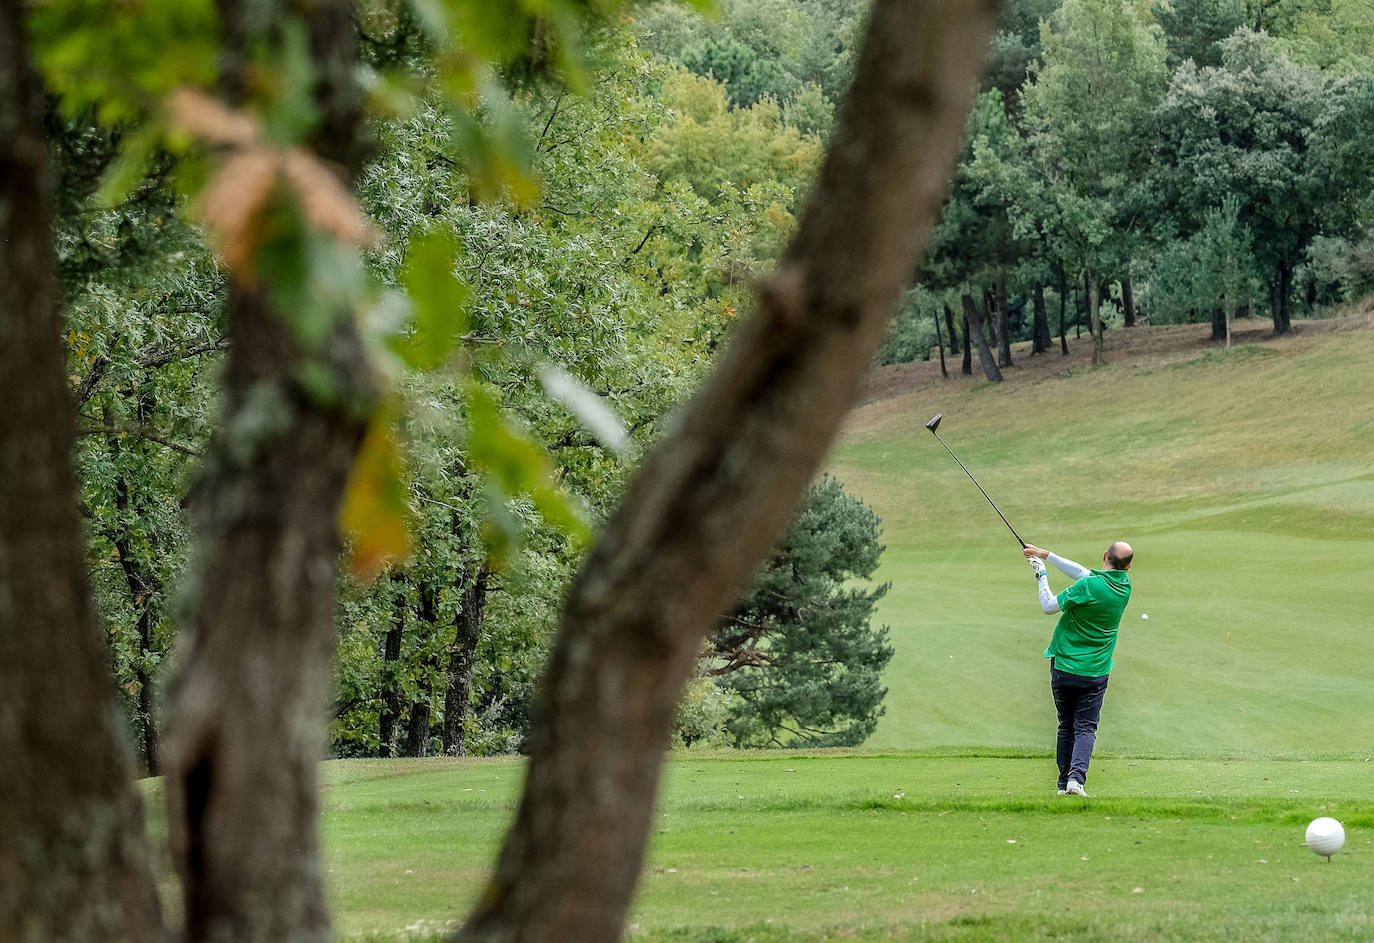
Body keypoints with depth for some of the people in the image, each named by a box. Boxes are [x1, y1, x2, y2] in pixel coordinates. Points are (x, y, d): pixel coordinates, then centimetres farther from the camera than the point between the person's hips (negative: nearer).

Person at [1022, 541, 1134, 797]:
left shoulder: (1089, 586, -19)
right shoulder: (1124, 586, -3)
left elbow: (1049, 607, -9)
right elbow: (1083, 573, 7)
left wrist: (1041, 574, 3)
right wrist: (1047, 555, 11)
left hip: (1063, 668, -2)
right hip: (1095, 672, 2)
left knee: (1066, 728, 13)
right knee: (1085, 728, 2)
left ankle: (1064, 783, 17)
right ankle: (1076, 778, -20)